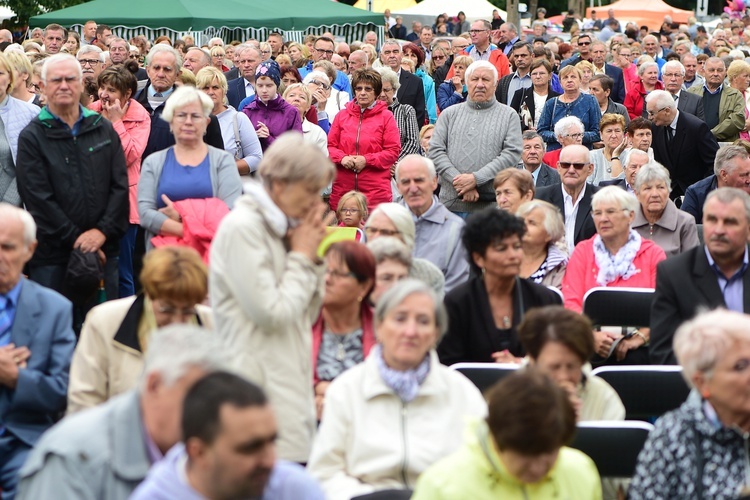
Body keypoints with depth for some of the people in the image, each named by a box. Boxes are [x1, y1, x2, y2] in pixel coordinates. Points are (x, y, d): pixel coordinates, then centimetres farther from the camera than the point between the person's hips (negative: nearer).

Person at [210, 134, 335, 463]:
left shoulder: (279, 227, 18)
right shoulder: (242, 228, -10)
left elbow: (307, 316, 19)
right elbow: (272, 313, -17)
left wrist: (313, 258, 6)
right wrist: (303, 257, -5)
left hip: (291, 383, 9)